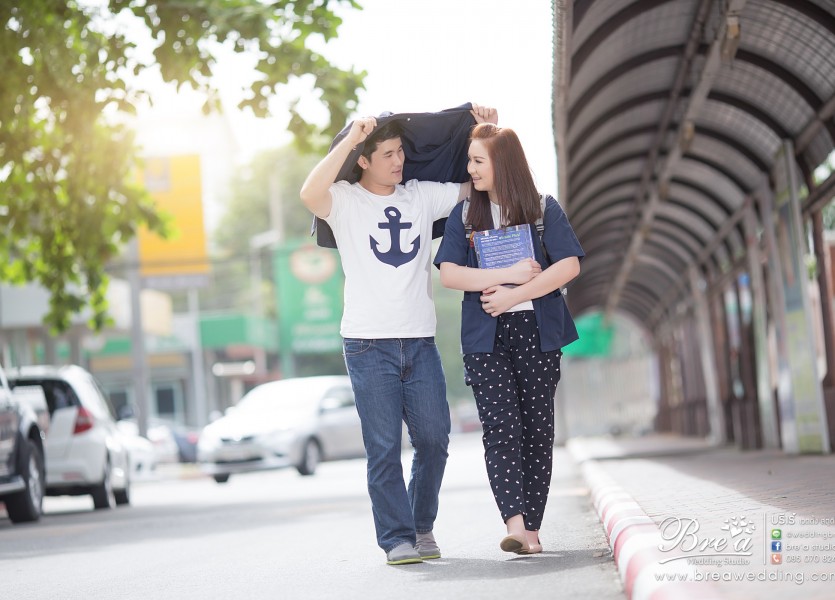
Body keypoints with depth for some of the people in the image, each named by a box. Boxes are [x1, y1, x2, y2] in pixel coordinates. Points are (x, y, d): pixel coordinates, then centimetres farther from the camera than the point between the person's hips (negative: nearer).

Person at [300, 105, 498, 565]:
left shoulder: (423, 196, 12)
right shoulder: (345, 202, 0)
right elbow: (310, 194, -21)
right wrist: (349, 138, -22)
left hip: (419, 341, 4)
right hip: (369, 344, -4)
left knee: (434, 439, 6)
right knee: (384, 448, -4)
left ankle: (422, 526, 24)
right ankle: (396, 539, 3)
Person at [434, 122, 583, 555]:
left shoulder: (544, 209, 4)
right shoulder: (464, 214, 9)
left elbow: (570, 265, -6)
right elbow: (449, 273, -2)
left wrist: (514, 296, -13)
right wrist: (509, 274, -11)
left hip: (537, 332, 0)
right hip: (485, 337, 1)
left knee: (536, 427, 1)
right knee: (500, 425, -12)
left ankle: (532, 529, 7)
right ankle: (515, 524, -21)